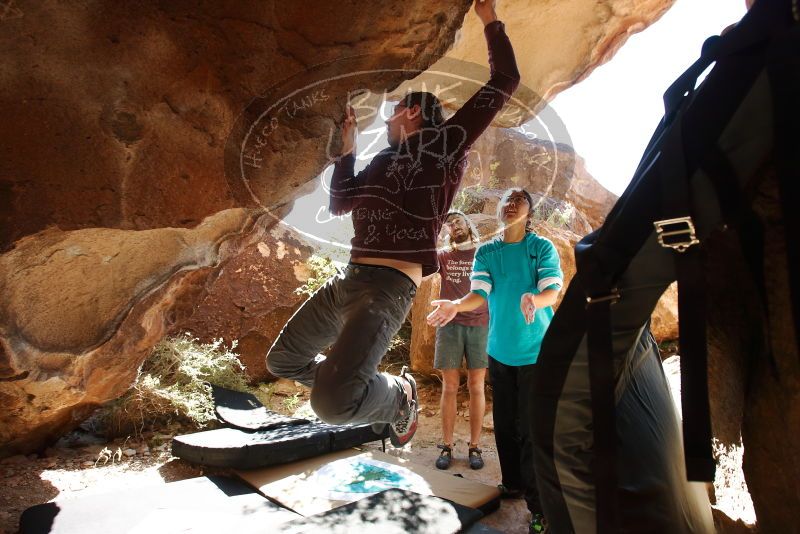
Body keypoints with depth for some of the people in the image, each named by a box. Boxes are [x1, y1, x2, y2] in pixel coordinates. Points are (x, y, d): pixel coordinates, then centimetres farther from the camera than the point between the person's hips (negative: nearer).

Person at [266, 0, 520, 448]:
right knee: (283, 360, 18)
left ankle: (400, 394, 7)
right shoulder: (383, 161, 24)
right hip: (347, 280, 8)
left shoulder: (446, 141, 6)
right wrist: (348, 149, 27)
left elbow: (505, 82, 6)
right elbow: (339, 204, 32)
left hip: (390, 286, -8)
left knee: (333, 404, -24)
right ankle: (360, 388, 31)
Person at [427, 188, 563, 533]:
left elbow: (553, 291, -15)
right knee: (504, 423, 13)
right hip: (500, 350, 4)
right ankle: (512, 483, 33)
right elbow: (480, 293, -6)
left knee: (532, 429, -3)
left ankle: (539, 506, 11)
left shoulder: (542, 247, -5)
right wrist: (456, 305, -26)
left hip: (536, 350, -4)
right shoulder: (485, 252, 4)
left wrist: (533, 300, -38)